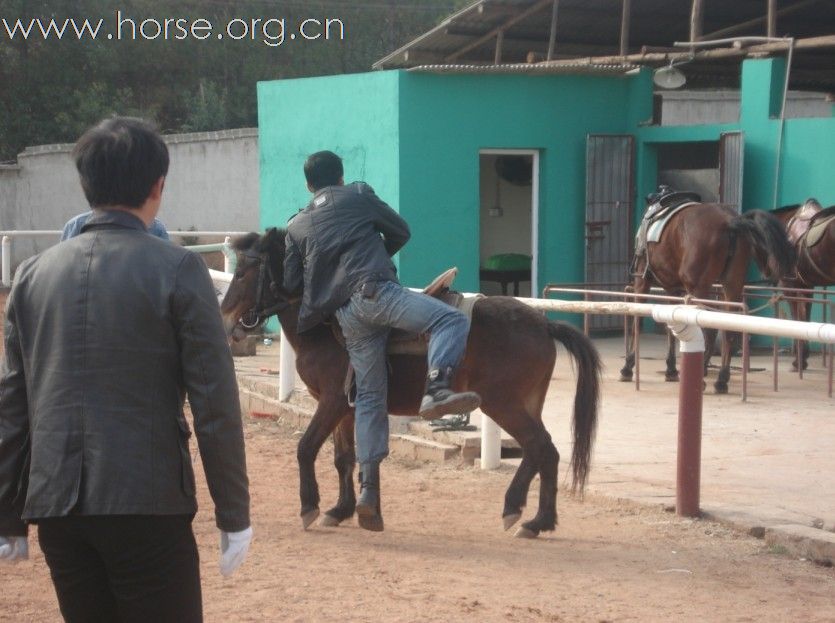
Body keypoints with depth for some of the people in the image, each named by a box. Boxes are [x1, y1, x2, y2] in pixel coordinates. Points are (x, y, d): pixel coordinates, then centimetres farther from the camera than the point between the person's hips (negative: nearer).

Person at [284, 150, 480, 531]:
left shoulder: (297, 226, 22)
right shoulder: (358, 196, 14)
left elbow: (291, 284, 18)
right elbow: (401, 232, 19)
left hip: (345, 315, 5)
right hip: (377, 291, -5)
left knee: (370, 396, 8)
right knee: (452, 321, -15)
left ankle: (369, 488, 2)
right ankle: (437, 389, -45)